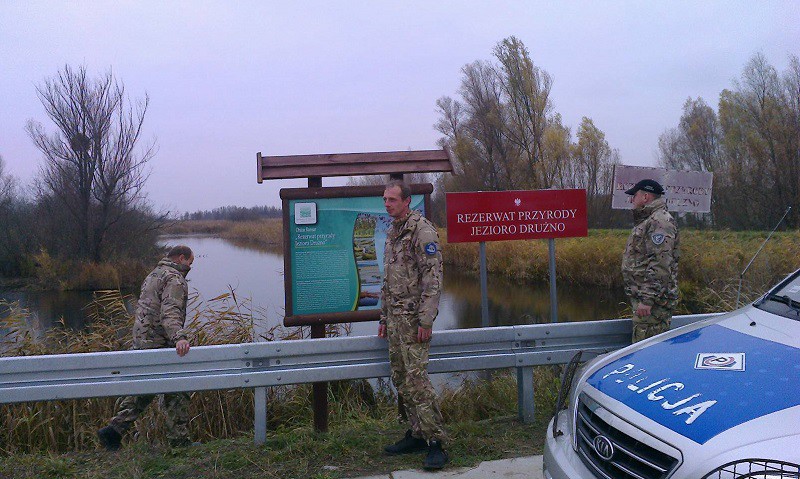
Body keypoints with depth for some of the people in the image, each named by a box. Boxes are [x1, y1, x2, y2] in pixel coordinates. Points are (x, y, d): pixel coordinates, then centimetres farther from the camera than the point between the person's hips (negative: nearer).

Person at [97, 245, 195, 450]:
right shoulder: (174, 279, -11)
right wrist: (179, 337, -41)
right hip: (160, 344, -9)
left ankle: (114, 430, 15)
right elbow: (170, 312, -27)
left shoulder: (153, 275, 21)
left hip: (141, 341, 10)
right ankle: (179, 440, 5)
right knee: (176, 391, 0)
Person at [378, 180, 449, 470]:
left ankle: (436, 442, -6)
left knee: (416, 379, -12)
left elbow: (433, 279, -16)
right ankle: (417, 434, 21)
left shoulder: (422, 231, -10)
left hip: (414, 318, -9)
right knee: (401, 380, 11)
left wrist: (425, 320, -20)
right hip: (395, 317, 9)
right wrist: (384, 317, 22)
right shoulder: (392, 233, 18)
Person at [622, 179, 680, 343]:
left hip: (653, 300, -11)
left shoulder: (660, 221, -14)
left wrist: (647, 299, -25)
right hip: (642, 295, 11)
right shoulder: (647, 221, 21)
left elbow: (660, 265, -23)